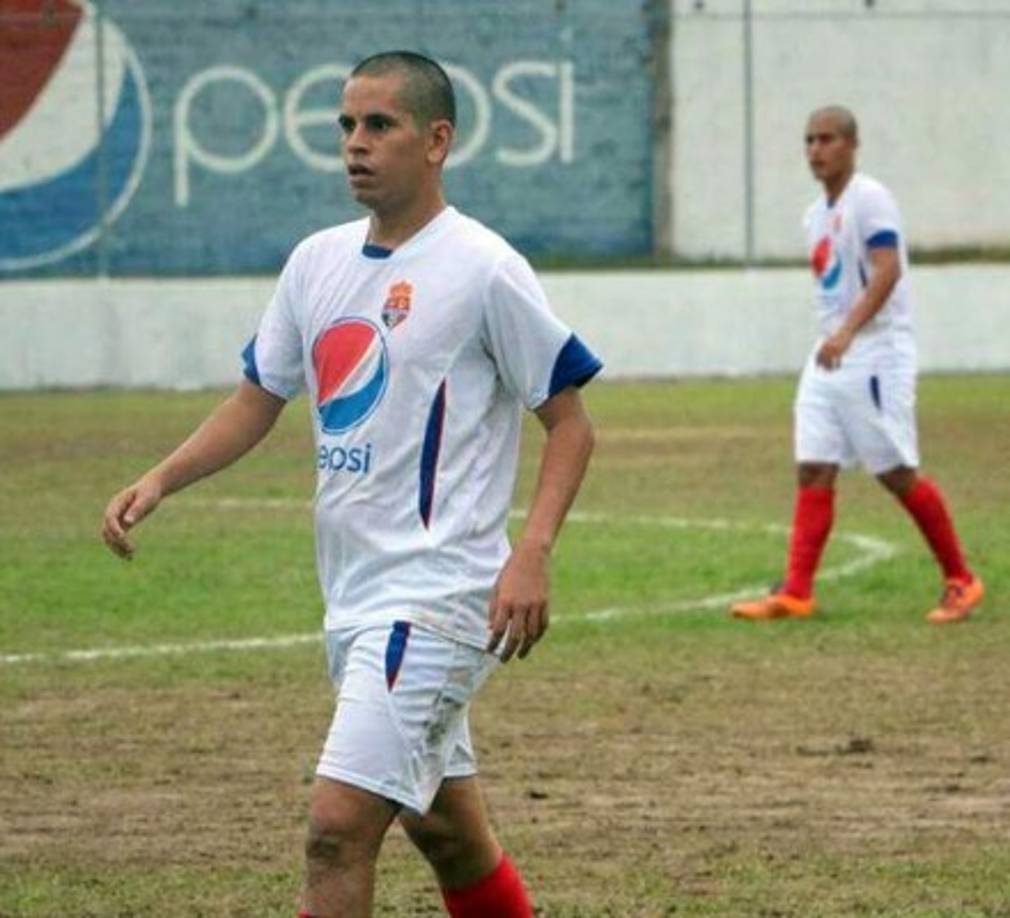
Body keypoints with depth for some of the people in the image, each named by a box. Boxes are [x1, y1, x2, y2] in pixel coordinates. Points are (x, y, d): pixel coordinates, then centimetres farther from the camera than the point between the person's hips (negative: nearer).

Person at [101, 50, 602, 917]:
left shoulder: (481, 268, -10)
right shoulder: (318, 262, 10)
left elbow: (570, 423, -7)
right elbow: (257, 401, 19)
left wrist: (531, 554, -20)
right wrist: (161, 480, 2)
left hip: (436, 596, -8)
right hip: (354, 596, 8)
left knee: (338, 828, -16)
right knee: (445, 829, 17)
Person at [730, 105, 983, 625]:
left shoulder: (869, 200, -10)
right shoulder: (816, 215, 16)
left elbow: (888, 271, -22)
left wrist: (847, 332, -32)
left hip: (875, 351, -8)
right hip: (828, 357, 8)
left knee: (897, 473, -6)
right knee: (813, 470, -1)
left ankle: (961, 582, 6)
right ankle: (796, 594, -5)